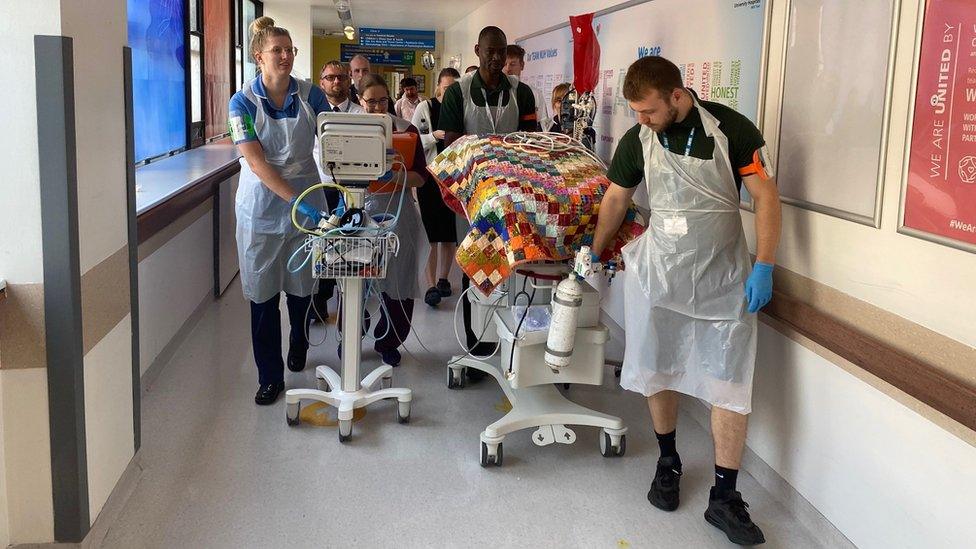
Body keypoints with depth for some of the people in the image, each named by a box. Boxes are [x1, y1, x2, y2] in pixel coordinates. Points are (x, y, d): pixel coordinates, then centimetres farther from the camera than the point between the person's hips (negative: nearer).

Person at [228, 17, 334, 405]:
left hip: (306, 202, 2)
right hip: (262, 208, -2)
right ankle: (270, 377, 13)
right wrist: (295, 199, -25)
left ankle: (298, 346, 40)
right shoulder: (243, 103, -7)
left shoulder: (310, 96, 0)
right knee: (263, 293, 2)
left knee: (302, 287, 11)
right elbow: (256, 161, -15)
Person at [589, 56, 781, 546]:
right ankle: (668, 463, 32)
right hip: (659, 272, 3)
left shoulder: (732, 130, -12)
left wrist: (764, 267, -15)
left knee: (730, 384, -2)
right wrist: (593, 254, 21)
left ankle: (724, 497, 7)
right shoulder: (637, 141, -3)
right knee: (656, 371, 10)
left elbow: (765, 195, -9)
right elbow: (615, 198, 12)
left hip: (724, 277, -2)